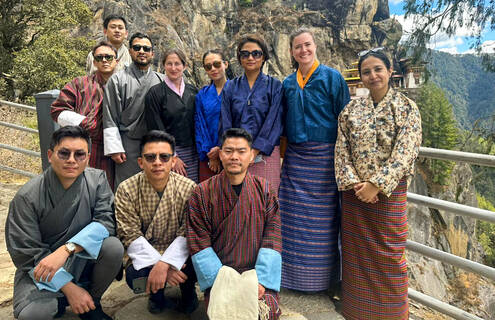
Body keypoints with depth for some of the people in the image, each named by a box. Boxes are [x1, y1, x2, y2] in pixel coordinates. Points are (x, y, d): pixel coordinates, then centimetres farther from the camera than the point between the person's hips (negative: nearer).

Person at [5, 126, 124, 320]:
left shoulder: (97, 179, -9)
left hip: (82, 259, 3)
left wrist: (66, 249, -34)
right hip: (40, 267, -2)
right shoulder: (27, 197, -17)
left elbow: (106, 220, -18)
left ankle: (92, 303, 0)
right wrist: (69, 287, -20)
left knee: (113, 247, -27)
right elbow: (26, 254, -14)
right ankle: (60, 302, 8)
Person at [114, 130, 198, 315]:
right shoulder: (126, 191, -10)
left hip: (178, 253, 0)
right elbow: (130, 236, -13)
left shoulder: (189, 189, -11)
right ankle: (156, 295, 10)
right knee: (134, 277, -31)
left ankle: (188, 292, 10)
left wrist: (165, 264, -29)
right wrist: (156, 264, -24)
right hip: (144, 256, 0)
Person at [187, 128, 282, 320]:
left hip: (258, 274, 1)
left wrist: (261, 280, -12)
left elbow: (272, 240, 0)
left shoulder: (264, 190, 4)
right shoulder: (202, 194, 0)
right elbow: (199, 245, -3)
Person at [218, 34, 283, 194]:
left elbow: (274, 122, -5)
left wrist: (254, 151, -13)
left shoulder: (274, 86, 4)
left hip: (265, 153, -1)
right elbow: (225, 124, 6)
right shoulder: (230, 88, 11)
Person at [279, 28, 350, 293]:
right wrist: (283, 148, 11)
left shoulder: (332, 77, 0)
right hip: (294, 158, 4)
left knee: (322, 219, 2)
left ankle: (322, 277, 18)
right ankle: (294, 274, 20)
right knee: (293, 218, 5)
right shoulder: (287, 84, 12)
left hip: (324, 156, -4)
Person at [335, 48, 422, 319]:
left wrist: (376, 185, -19)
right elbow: (341, 150, 2)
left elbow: (405, 153, -12)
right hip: (354, 192, 3)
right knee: (356, 252, 11)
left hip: (389, 193, -3)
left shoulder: (407, 108, -3)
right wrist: (354, 183, -11)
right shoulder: (351, 109, 7)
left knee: (388, 255, 5)